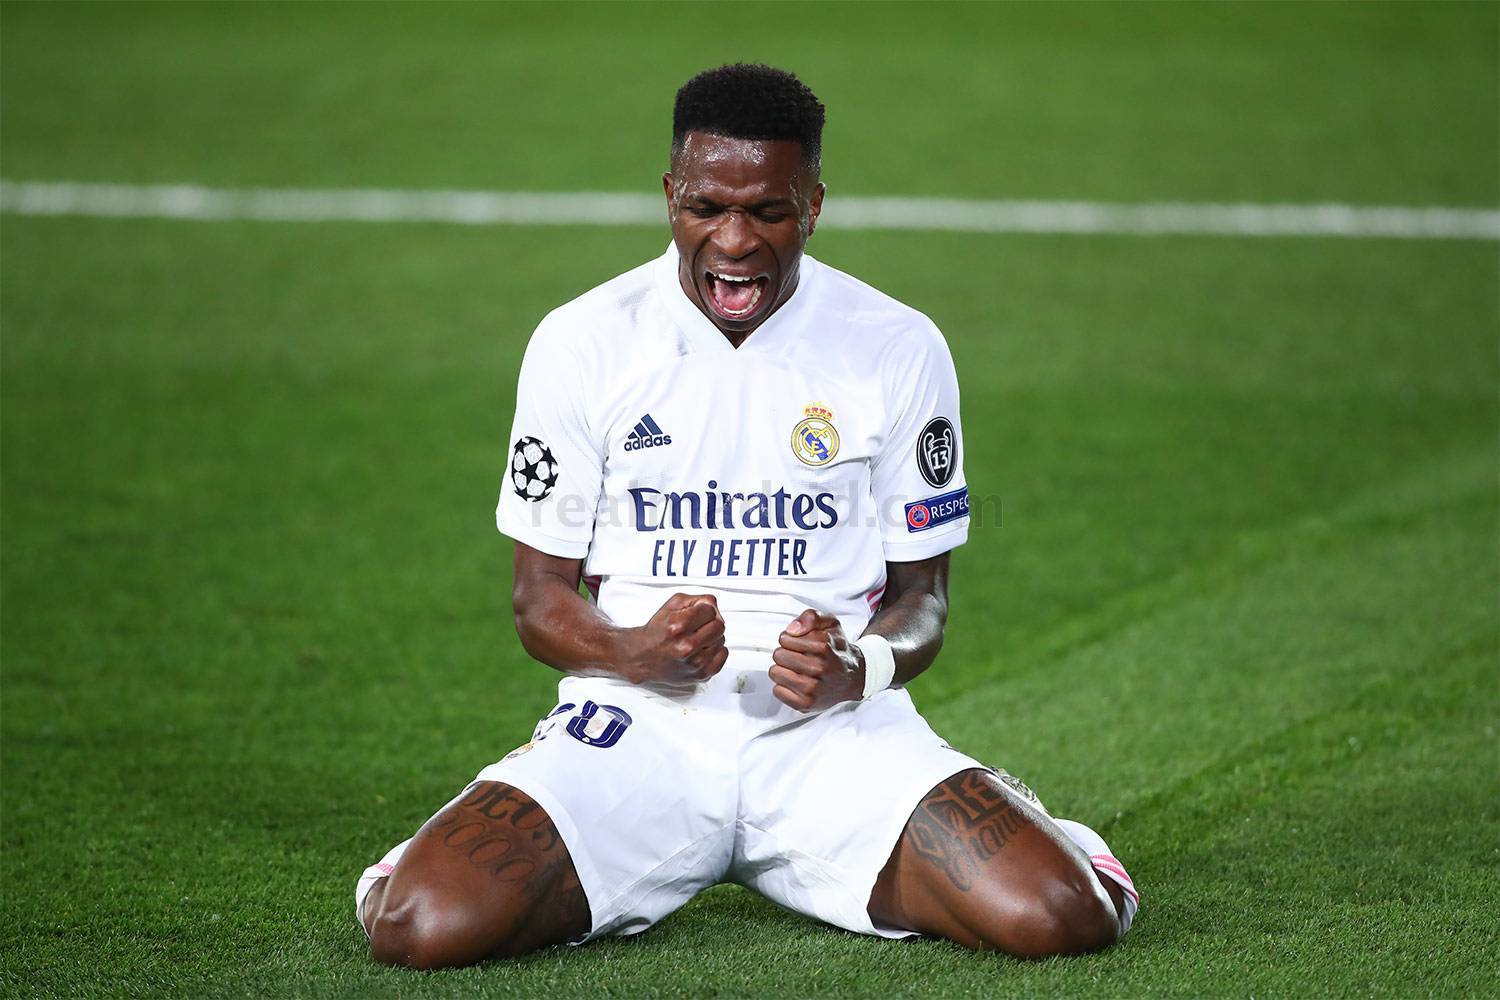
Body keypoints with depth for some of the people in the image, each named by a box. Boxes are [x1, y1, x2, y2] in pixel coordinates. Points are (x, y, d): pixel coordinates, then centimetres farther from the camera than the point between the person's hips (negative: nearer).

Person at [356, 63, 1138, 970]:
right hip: (635, 721, 0)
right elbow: (541, 599, 4)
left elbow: (923, 596, 8)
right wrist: (635, 652, -19)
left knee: (1056, 917, -26)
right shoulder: (581, 343, 0)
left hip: (836, 729, 0)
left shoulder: (899, 349, 2)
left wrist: (859, 668, -16)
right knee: (422, 924, -27)